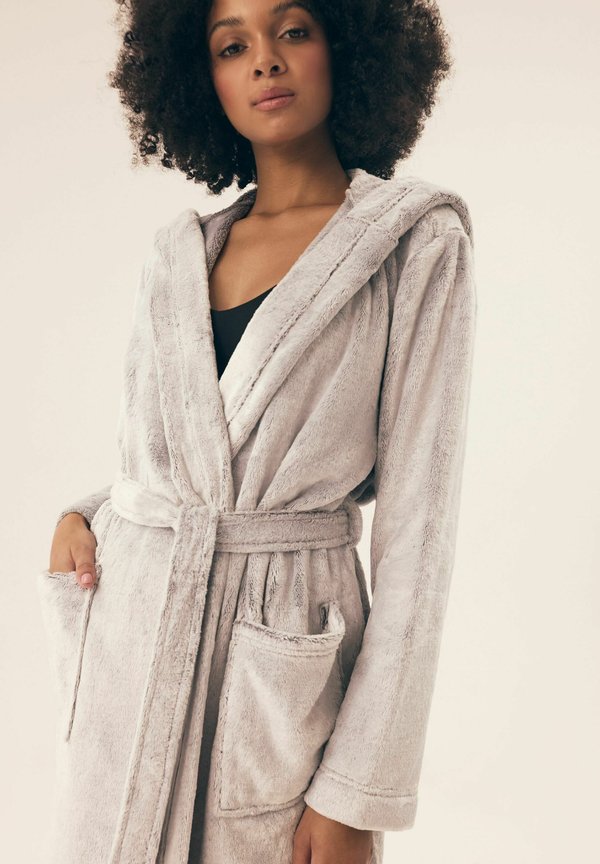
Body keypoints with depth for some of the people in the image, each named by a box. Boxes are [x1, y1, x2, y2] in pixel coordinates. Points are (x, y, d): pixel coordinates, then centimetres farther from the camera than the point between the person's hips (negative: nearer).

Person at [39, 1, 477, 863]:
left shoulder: (417, 243, -7)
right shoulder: (178, 250, 7)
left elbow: (416, 521, -10)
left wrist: (359, 792, -12)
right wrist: (82, 518, -5)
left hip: (287, 660, -4)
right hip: (130, 633, 5)